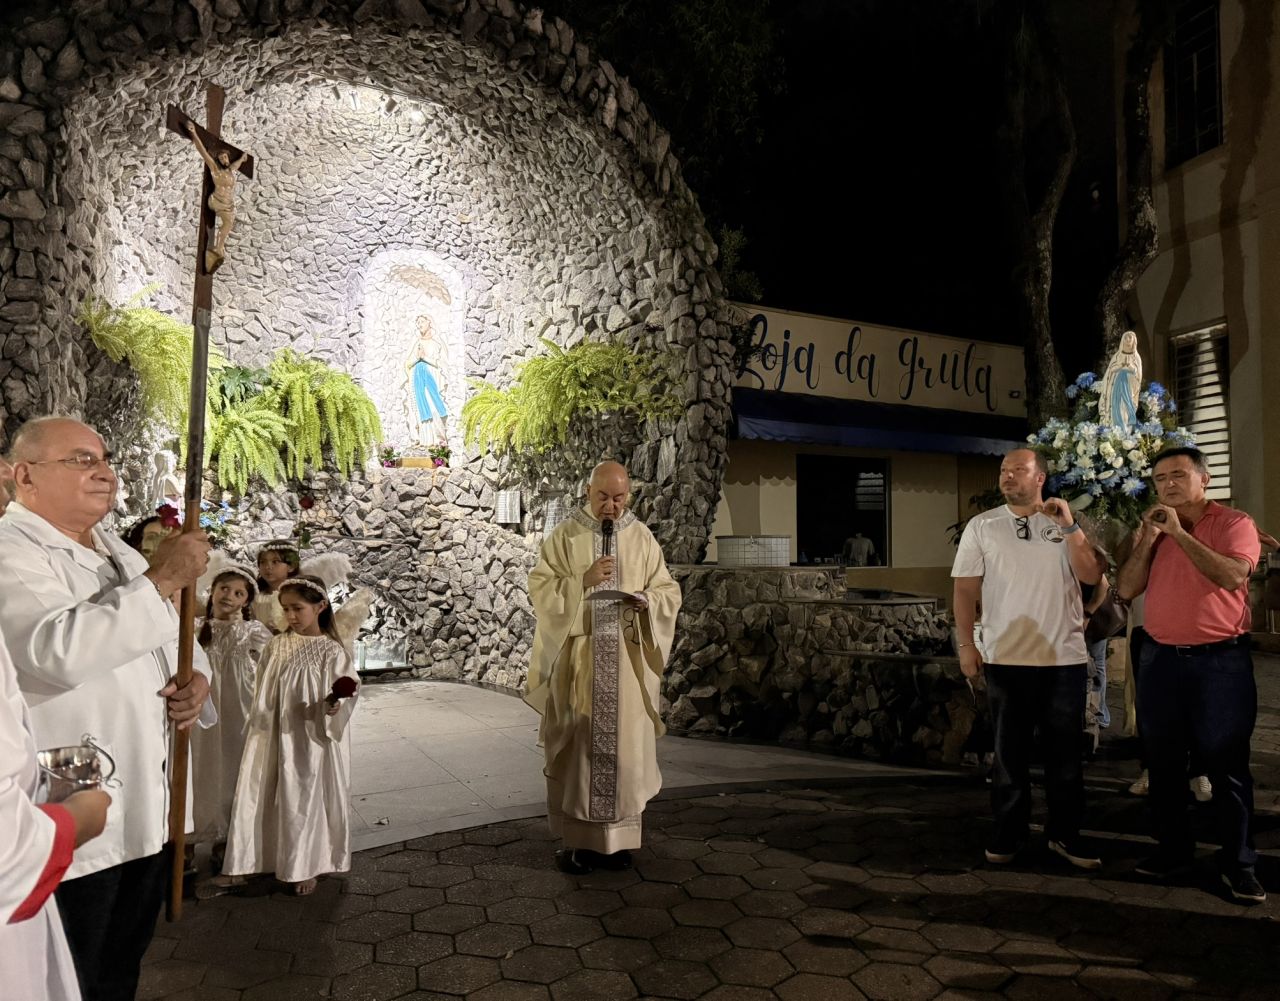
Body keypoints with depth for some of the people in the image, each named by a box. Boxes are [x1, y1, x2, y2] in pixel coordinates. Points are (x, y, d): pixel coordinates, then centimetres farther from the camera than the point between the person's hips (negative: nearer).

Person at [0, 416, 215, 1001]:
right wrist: (161, 580, -24)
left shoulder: (118, 553, 14)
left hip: (146, 808, 8)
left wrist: (197, 680, -1)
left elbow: (178, 641, 21)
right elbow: (62, 649, -31)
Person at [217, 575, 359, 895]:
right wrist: (257, 729, 12)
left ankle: (305, 869, 25)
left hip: (309, 740, -4)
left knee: (304, 801, 7)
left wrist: (334, 705, -33)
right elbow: (263, 693, 12)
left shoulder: (331, 650, -11)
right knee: (256, 797, 9)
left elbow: (347, 692, -13)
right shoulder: (276, 646, 3)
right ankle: (243, 864, 25)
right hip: (272, 738, 4)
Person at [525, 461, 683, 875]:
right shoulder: (564, 535, 1)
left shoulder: (642, 538, 6)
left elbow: (669, 591, 8)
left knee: (624, 744, 4)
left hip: (627, 661, 2)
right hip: (577, 658, -1)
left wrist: (646, 599, -14)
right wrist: (582, 581, -18)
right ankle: (575, 838, 14)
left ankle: (618, 836, 17)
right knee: (577, 744, 2)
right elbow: (539, 588, -4)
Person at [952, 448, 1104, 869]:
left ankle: (1065, 834, 26)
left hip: (1065, 658, 1)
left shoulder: (1067, 524, 5)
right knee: (1010, 751, 10)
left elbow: (1092, 575, -6)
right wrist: (966, 645, -6)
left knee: (1065, 752, 11)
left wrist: (1069, 526, -13)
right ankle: (1007, 834, 22)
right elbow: (965, 589, 1)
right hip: (1006, 658, 0)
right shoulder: (981, 526, 2)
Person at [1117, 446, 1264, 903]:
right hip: (1160, 658, 5)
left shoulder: (1235, 523, -4)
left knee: (1225, 764, 2)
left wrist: (1179, 532, -19)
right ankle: (1174, 846, 24)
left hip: (1221, 660, -4)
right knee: (1163, 761, 11)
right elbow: (1127, 589, 1)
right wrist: (1150, 537, -8)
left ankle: (1238, 861, 15)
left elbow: (1232, 577, -22)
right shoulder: (1152, 530, 9)